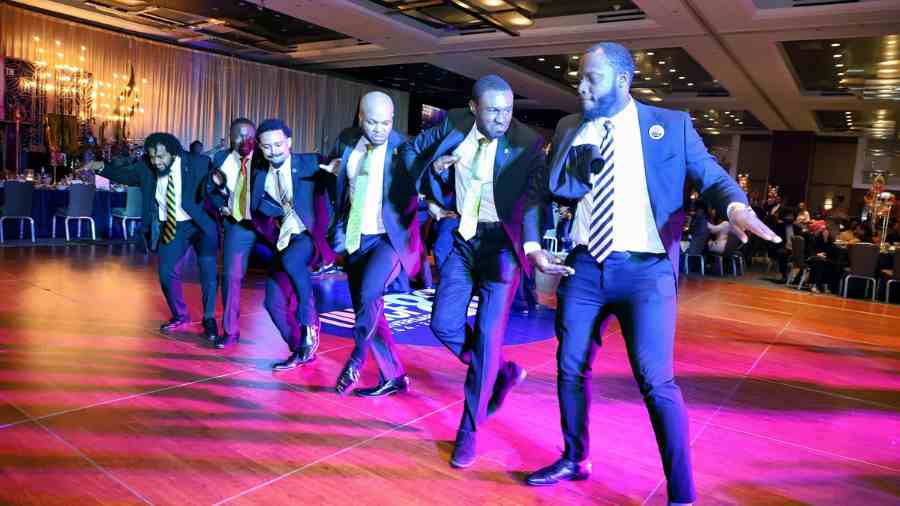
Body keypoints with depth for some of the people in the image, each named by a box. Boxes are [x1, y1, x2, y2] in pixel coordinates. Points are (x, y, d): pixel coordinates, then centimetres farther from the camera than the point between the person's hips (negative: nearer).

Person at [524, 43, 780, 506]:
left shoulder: (671, 125, 3)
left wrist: (736, 206, -21)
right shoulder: (570, 129, 11)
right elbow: (550, 188, 9)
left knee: (655, 380, -8)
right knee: (571, 368, 14)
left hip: (646, 269, -4)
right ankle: (575, 460, 36)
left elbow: (711, 176, -2)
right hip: (584, 266, 4)